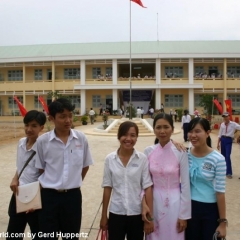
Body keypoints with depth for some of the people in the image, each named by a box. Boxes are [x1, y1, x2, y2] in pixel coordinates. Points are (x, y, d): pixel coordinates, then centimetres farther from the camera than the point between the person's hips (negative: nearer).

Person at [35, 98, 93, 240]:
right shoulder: (43, 141, -9)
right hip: (49, 195, -1)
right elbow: (41, 168, 3)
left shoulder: (81, 139, -5)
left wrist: (74, 183, 8)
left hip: (73, 195, 1)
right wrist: (53, 183, 4)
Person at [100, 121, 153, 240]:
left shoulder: (142, 159, -8)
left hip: (137, 213, 0)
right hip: (116, 213, 1)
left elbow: (147, 187, -7)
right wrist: (104, 215, 3)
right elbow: (107, 188, -1)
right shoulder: (110, 159, -6)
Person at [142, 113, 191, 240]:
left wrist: (184, 215, -6)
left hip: (174, 202, -2)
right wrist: (144, 203, -10)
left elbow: (185, 185, -8)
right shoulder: (148, 151, -3)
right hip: (154, 202, 3)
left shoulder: (180, 152, -11)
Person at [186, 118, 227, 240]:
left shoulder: (218, 159, -15)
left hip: (210, 209, -2)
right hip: (190, 207, 3)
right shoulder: (185, 154, -7)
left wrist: (222, 221, -8)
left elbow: (220, 192, -12)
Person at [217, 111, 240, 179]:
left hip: (229, 141, -4)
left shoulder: (233, 124, -6)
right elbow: (220, 135, 10)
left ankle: (229, 173, 1)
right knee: (223, 156, 12)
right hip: (223, 140, 4)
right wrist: (218, 143, 10)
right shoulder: (222, 124, 5)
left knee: (227, 156, -10)